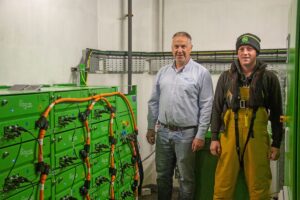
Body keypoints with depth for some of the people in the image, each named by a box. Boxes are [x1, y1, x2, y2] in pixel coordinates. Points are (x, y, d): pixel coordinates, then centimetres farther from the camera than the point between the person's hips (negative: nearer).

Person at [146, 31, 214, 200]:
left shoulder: (201, 73, -7)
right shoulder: (163, 72, 8)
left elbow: (206, 106, -9)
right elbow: (154, 102, 12)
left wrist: (200, 135, -12)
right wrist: (151, 127, 10)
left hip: (186, 133, -4)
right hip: (163, 132, 5)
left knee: (186, 178, 8)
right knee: (162, 175, 16)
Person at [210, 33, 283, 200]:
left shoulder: (269, 78, 5)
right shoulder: (226, 77, 8)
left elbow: (276, 112, 6)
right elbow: (217, 108, 9)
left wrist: (277, 143, 3)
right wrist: (214, 137, 4)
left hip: (257, 135, -1)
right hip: (229, 134, 1)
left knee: (259, 186, 6)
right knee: (223, 185, 4)